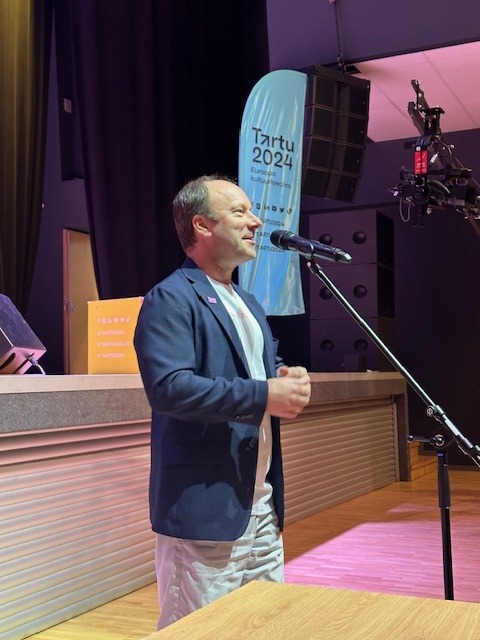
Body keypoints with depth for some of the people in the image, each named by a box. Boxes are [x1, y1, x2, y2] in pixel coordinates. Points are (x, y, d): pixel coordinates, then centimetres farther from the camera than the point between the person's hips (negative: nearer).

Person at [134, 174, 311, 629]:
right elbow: (169, 387, -24)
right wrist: (264, 396, -21)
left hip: (264, 507, 9)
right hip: (204, 510, -8)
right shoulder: (170, 299, -11)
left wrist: (287, 380, 0)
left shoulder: (248, 303, 18)